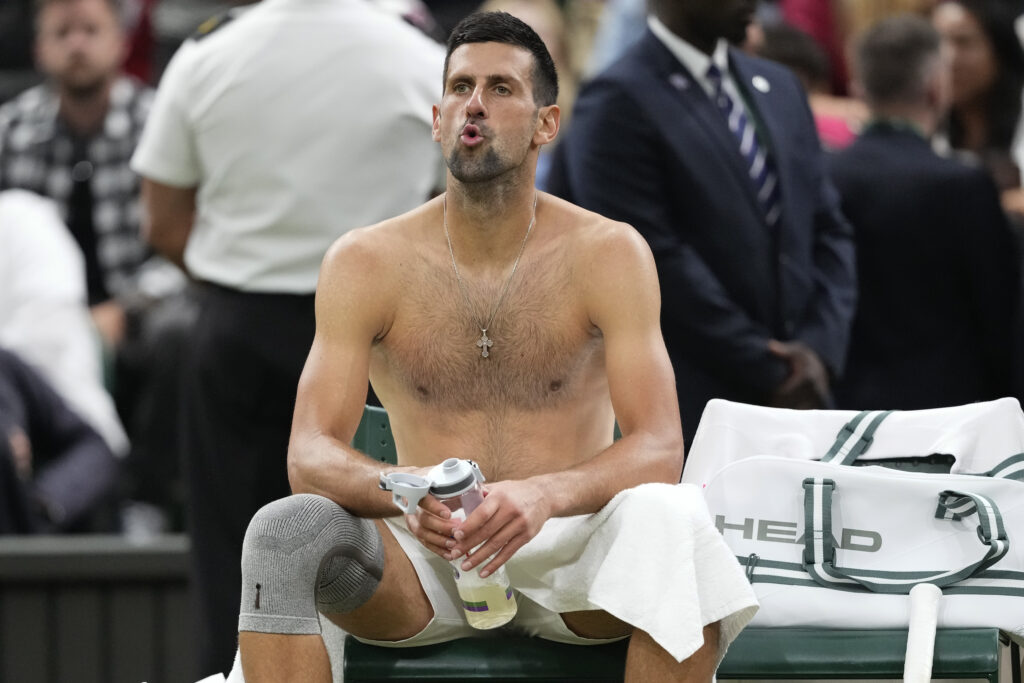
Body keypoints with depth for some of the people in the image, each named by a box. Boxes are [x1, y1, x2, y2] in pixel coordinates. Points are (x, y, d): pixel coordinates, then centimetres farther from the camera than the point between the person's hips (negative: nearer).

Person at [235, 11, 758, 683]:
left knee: (670, 518, -34)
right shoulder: (365, 263, 1)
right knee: (286, 529, -30)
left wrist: (545, 495, -34)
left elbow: (657, 446, -11)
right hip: (424, 556, 1)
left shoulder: (608, 254, -2)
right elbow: (310, 453, -6)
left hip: (565, 544, -1)